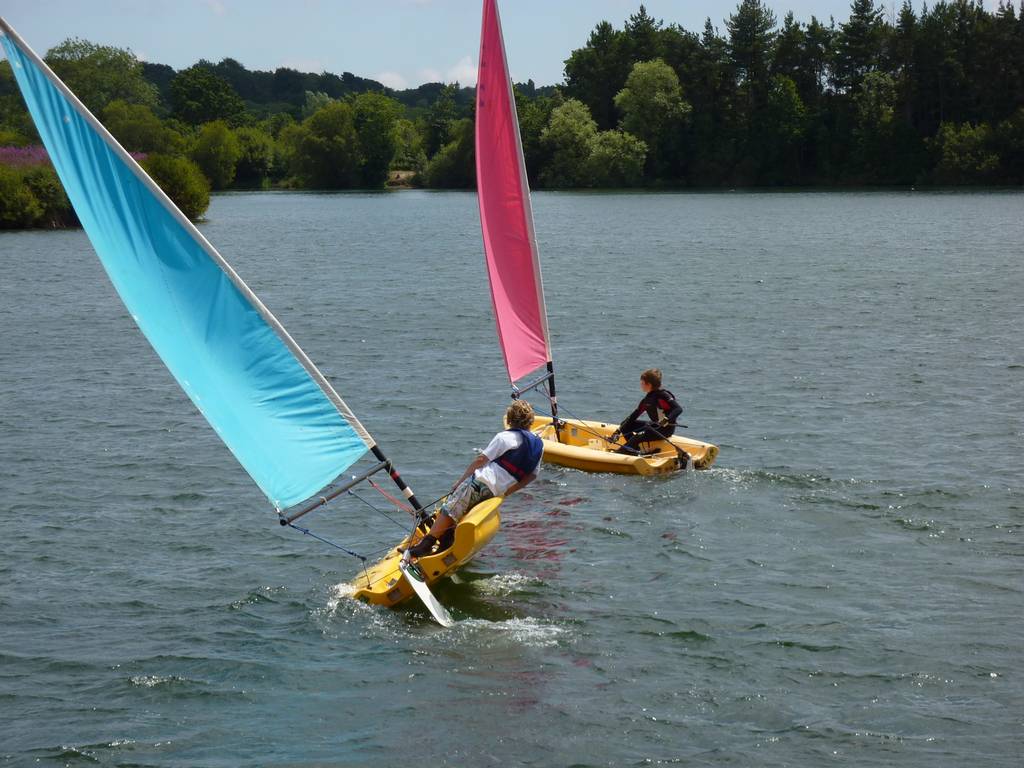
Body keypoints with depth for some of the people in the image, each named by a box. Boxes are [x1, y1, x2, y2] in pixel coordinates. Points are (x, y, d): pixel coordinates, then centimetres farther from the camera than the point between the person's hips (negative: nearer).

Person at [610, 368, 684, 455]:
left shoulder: (663, 395, -15)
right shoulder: (646, 400, 10)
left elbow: (678, 409, -24)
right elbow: (633, 416, 10)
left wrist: (666, 420, -39)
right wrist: (618, 431, 4)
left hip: (666, 429, -9)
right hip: (655, 425, 9)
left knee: (637, 436, -27)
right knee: (627, 426, 4)